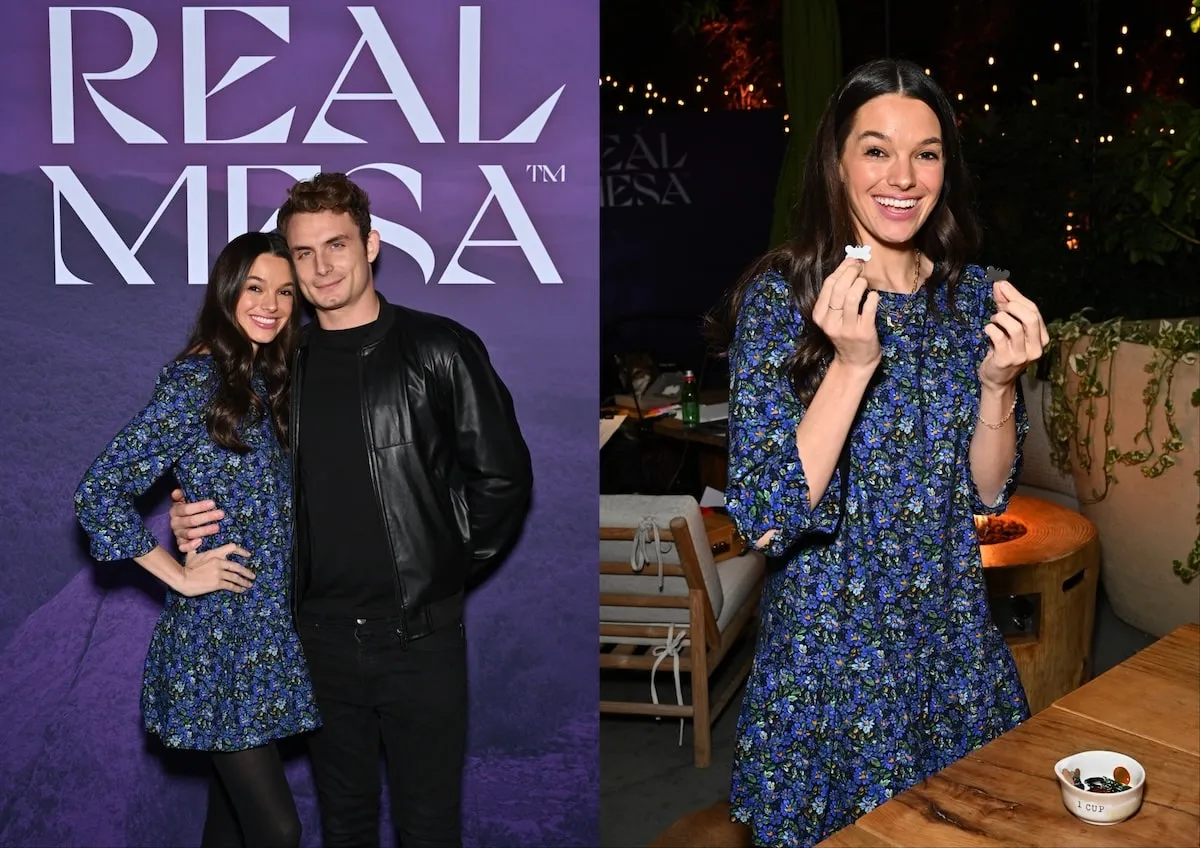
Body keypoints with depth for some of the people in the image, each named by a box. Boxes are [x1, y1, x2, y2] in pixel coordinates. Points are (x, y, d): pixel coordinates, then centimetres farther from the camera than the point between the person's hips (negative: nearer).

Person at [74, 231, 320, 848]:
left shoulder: (269, 381, 11)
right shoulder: (195, 380, -12)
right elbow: (97, 493, -17)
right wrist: (180, 576, -14)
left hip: (270, 629, 7)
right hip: (219, 634, -7)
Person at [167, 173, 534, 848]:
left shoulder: (440, 350, -6)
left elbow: (503, 475, -2)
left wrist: (453, 566, -2)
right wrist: (192, 520, -3)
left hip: (421, 634, -3)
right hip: (322, 635, 4)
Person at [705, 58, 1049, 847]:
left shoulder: (974, 296, -2)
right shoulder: (779, 298, -14)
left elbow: (988, 491, 2)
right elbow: (768, 515, -19)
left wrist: (998, 382, -17)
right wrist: (851, 363, -29)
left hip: (954, 638, 4)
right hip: (827, 645, -4)